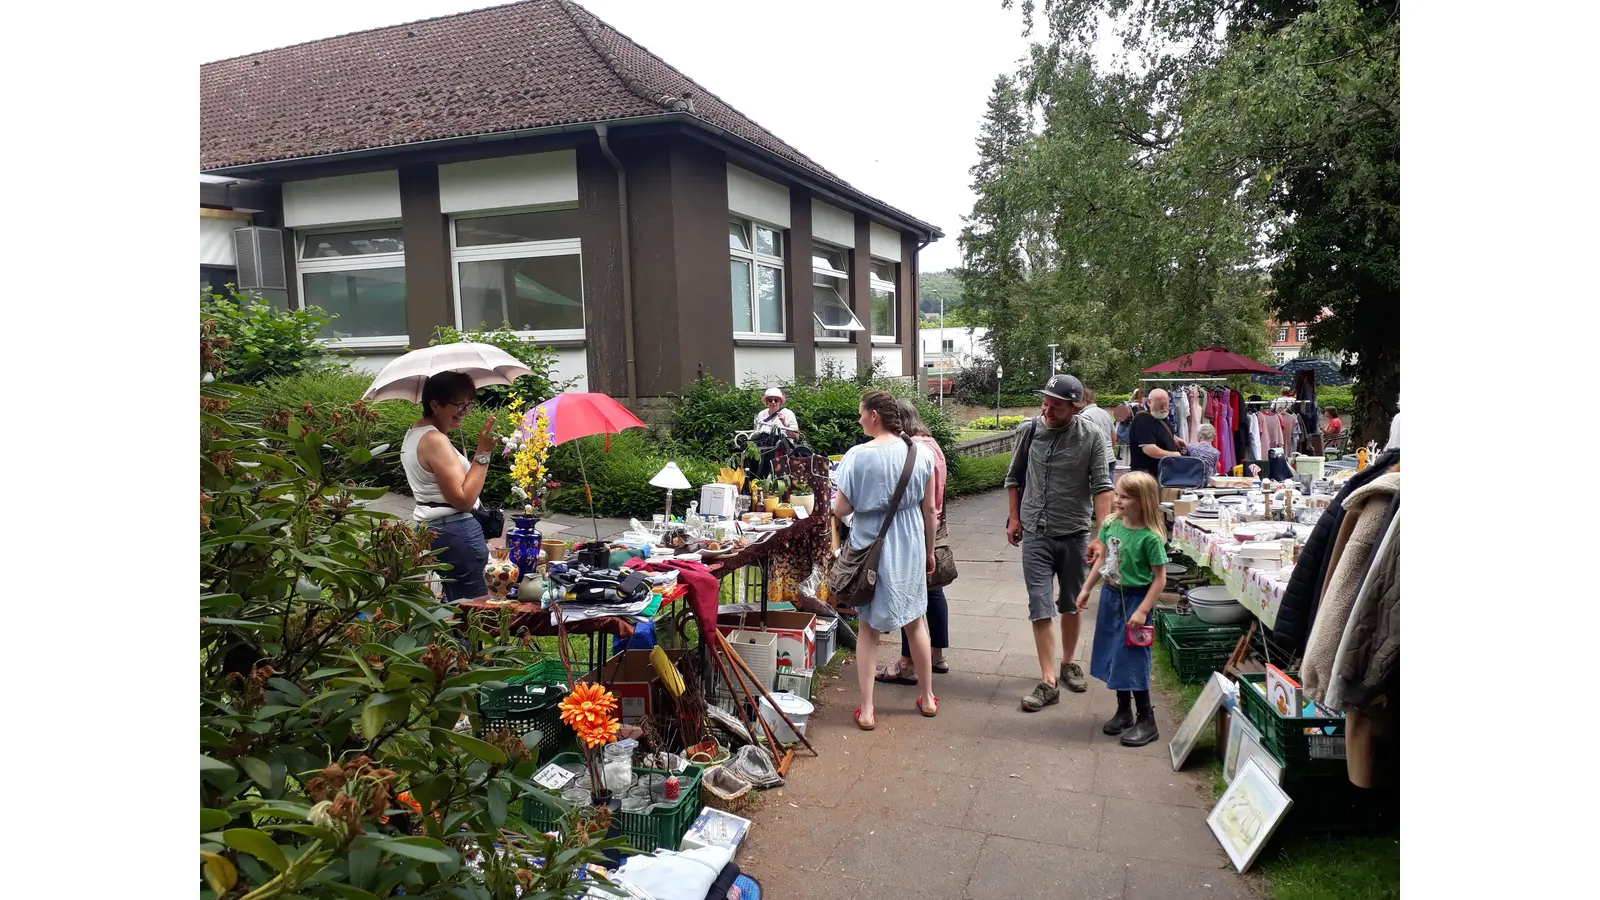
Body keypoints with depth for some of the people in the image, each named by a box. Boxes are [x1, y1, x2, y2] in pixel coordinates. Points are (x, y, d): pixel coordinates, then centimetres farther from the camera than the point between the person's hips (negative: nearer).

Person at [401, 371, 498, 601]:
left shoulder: (414, 434, 15)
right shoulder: (435, 440, -18)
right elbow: (464, 500, -21)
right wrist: (483, 453, -21)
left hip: (431, 528, 11)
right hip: (455, 533, -11)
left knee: (456, 603, 15)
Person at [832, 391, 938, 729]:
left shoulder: (858, 455, -14)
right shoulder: (920, 454, -4)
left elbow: (840, 509, -11)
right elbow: (929, 509, 3)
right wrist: (929, 551, 15)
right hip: (909, 548, 3)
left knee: (868, 627, 10)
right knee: (915, 622, 19)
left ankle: (867, 710, 13)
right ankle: (928, 698, 32)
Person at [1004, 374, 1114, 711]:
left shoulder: (1091, 437, -10)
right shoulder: (1029, 430, -3)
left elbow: (1102, 487, -13)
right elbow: (1014, 477, 11)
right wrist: (1014, 518, 8)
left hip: (1075, 533, -1)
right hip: (1035, 534, 1)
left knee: (1071, 604, 15)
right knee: (1040, 607, -3)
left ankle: (1067, 662, 36)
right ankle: (1048, 682, 1)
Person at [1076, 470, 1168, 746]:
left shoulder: (1150, 537, -20)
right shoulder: (1110, 524, -2)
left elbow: (1160, 578, -17)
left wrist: (1142, 611, -21)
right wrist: (1086, 589, 13)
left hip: (1135, 599, -7)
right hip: (1110, 595, 7)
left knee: (1131, 660, -2)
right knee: (1112, 656, 15)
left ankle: (1146, 720, 14)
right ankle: (1124, 712, 31)